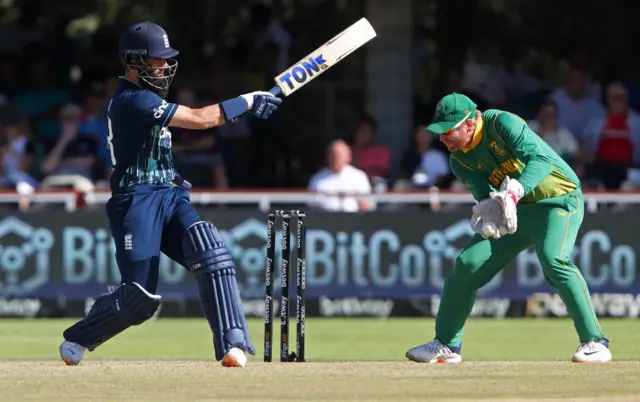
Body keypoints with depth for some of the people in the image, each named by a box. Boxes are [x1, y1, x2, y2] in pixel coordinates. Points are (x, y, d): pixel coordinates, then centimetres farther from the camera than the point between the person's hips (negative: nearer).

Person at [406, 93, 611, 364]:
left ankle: (595, 342, -25)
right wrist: (491, 208, -41)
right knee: (468, 264, 0)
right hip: (516, 211, 7)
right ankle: (447, 345, 15)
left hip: (559, 201, -7)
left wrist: (513, 193, -50)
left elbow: (540, 159, -34)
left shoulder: (502, 123, -22)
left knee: (553, 260, -30)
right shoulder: (459, 160, -3)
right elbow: (484, 194, -15)